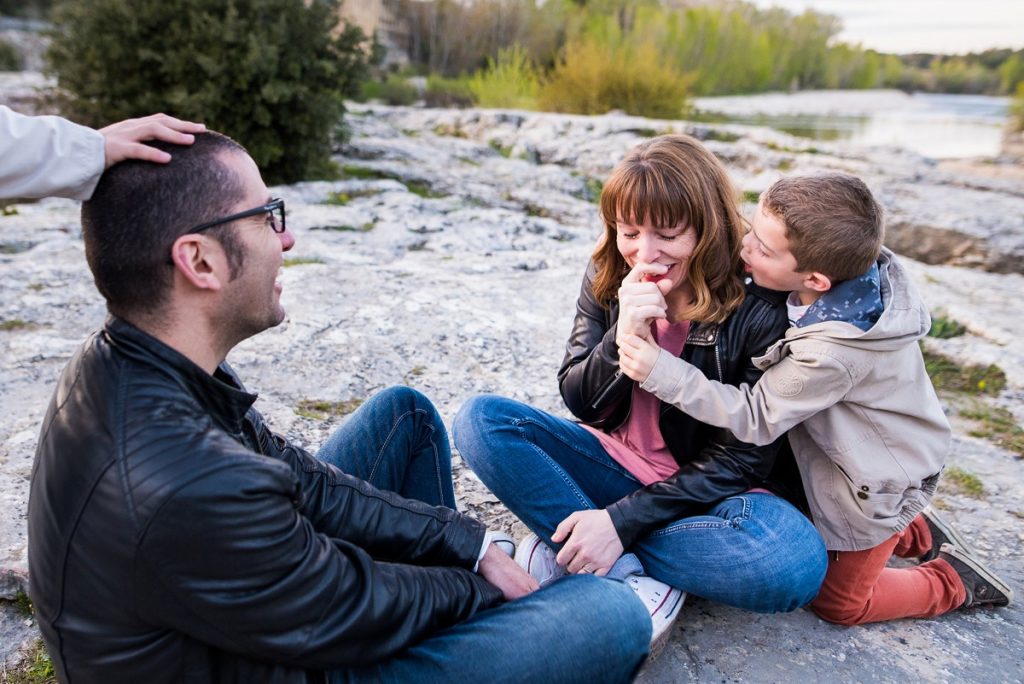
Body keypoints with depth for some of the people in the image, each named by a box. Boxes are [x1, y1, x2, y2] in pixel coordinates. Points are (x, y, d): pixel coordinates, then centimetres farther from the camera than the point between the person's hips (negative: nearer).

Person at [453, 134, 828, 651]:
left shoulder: (759, 310, -17)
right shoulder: (606, 281, -6)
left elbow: (741, 458, -16)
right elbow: (576, 399, -4)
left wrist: (621, 521, -25)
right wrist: (623, 339, -26)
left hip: (710, 490, -2)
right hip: (618, 461, 3)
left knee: (796, 563, -35)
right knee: (481, 419, -18)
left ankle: (562, 549, -21)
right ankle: (636, 581, -23)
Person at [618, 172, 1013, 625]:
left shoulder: (830, 352, -41)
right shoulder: (852, 272, -18)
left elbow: (755, 418, -31)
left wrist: (662, 372, -38)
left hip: (876, 485, -7)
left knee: (838, 602, 12)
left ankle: (954, 582, 26)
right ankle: (917, 531, 35)